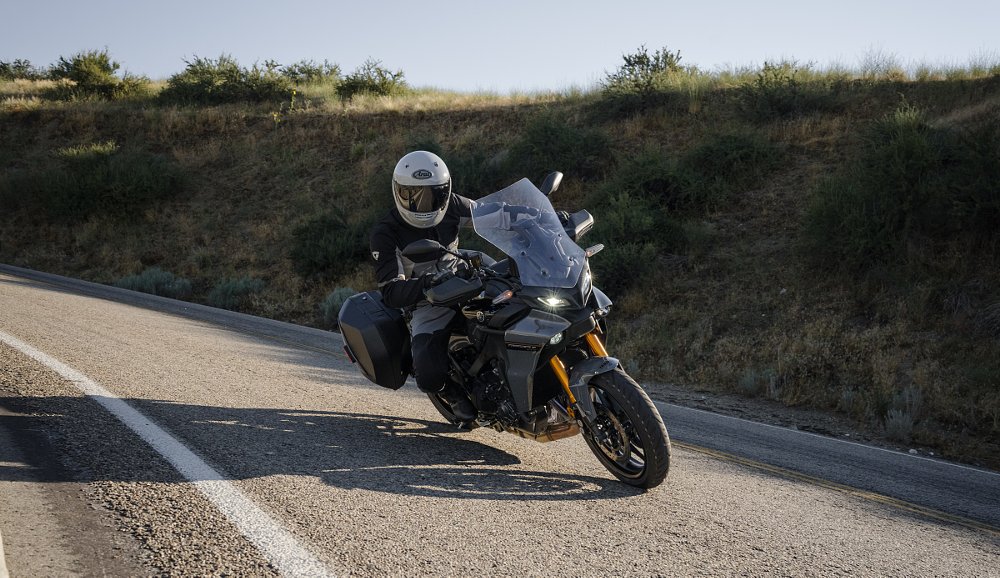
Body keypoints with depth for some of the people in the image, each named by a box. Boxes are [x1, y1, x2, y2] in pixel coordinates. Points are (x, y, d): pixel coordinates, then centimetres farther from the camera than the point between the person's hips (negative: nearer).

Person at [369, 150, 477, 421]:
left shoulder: (452, 207, -2)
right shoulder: (386, 233, -14)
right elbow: (390, 292, -22)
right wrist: (423, 285, -43)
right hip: (427, 308, -5)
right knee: (429, 375, -29)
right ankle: (453, 393, 8)